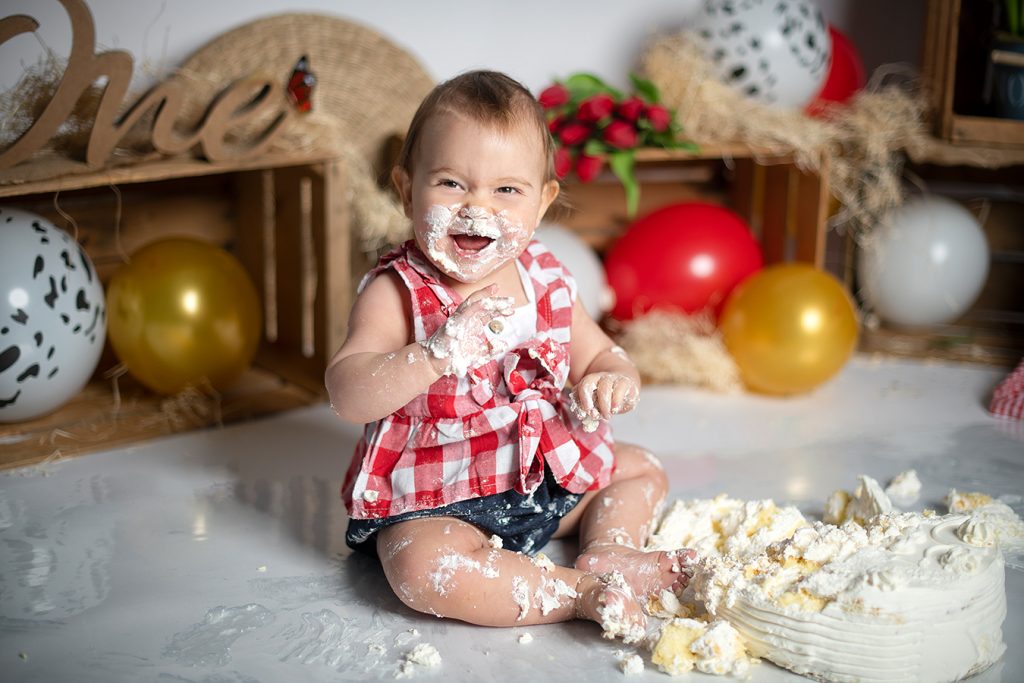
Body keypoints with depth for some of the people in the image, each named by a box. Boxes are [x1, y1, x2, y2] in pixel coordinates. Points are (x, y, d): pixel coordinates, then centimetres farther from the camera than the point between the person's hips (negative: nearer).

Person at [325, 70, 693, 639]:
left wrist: (612, 380, -15)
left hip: (550, 475, 6)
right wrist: (441, 351, -40)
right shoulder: (396, 293, -16)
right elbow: (347, 395, -27)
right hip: (436, 501, -6)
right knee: (423, 568, -35)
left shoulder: (546, 280, 1)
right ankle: (585, 594, -26)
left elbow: (599, 353, 11)